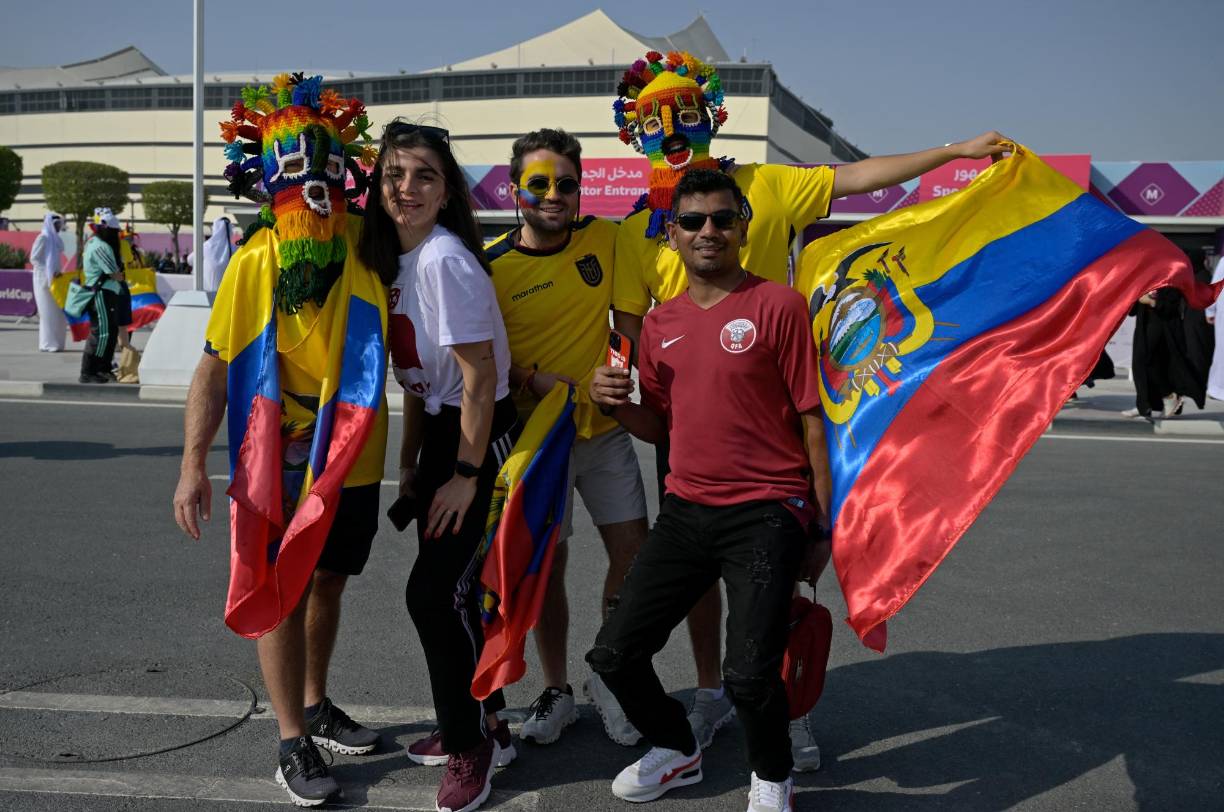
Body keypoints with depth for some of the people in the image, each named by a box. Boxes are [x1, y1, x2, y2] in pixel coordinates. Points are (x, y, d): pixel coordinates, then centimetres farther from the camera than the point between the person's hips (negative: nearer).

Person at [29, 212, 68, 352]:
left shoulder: (55, 239, 15)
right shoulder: (43, 237, -8)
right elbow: (34, 258, -12)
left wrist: (58, 272, 7)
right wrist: (49, 272, -16)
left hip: (55, 280, 8)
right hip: (44, 279, -8)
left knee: (58, 312, 7)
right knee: (48, 311, -7)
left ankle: (55, 343, 13)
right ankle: (48, 344, -3)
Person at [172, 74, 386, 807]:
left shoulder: (365, 239, -4)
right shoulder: (257, 260, -12)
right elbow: (216, 365, -12)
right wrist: (194, 462, -19)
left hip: (355, 451, 4)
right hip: (282, 457, -4)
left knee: (328, 582, 18)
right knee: (280, 590, 2)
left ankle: (317, 707, 37)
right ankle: (293, 745, 13)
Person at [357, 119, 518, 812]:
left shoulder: (445, 261, -20)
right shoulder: (394, 259, 7)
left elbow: (480, 378, -20)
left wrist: (466, 476, -18)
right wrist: (411, 459, 15)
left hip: (485, 439, -9)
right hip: (441, 432, 9)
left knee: (435, 591, -8)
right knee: (452, 589, 14)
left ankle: (472, 747, 9)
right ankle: (483, 726, 30)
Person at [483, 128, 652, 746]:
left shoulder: (603, 239, -1)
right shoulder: (492, 266, -10)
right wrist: (533, 381, -20)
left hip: (605, 430, 3)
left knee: (634, 552, -1)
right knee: (547, 565, 7)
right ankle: (556, 691, 27)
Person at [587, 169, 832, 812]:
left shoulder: (778, 306, -5)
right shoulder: (659, 323, 11)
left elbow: (812, 419, -5)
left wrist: (823, 526, -6)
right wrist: (616, 402, -3)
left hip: (766, 515, -5)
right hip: (685, 511, 6)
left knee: (749, 673, -14)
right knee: (614, 653, 5)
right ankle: (676, 751, 34)